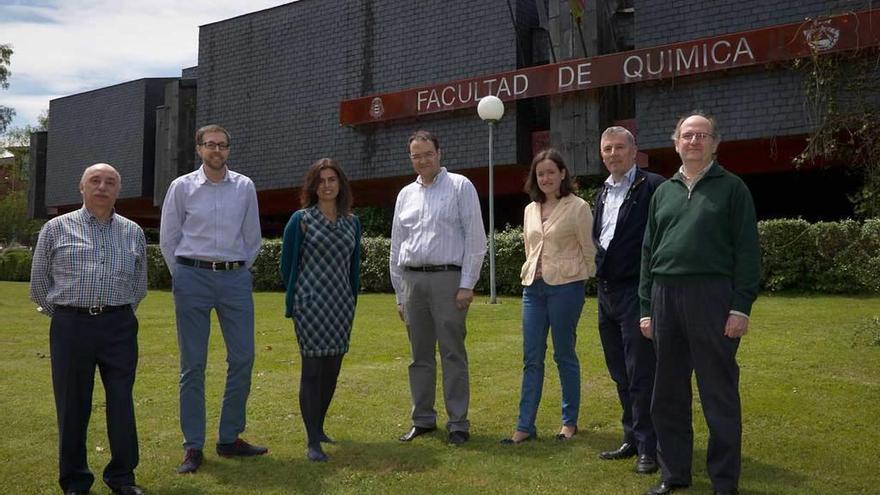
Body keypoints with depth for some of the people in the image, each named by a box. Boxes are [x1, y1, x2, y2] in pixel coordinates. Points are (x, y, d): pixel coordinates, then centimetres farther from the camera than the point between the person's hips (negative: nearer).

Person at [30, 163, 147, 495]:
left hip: (119, 327, 1)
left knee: (122, 403, 3)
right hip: (71, 327, -1)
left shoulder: (133, 233, 11)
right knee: (72, 405, 5)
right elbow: (39, 284, 12)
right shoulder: (56, 228, 5)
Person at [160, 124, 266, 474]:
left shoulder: (245, 187, 7)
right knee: (193, 364, 1)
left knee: (243, 358, 2)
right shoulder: (182, 187, 3)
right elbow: (168, 239, 8)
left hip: (236, 277, 2)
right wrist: (184, 277, 8)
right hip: (193, 277, -2)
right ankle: (192, 446, 9)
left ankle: (229, 438, 16)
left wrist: (239, 271, 11)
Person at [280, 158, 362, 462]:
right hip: (311, 303, -5)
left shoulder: (352, 222, 11)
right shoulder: (300, 220, -2)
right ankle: (313, 442, -2)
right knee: (313, 368, -6)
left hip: (342, 305, 5)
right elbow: (288, 264, 4)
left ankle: (318, 428, 27)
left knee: (332, 369, 10)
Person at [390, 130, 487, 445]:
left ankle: (458, 423, 6)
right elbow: (396, 247, 18)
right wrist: (399, 294, 14)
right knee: (420, 356, 10)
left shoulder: (460, 186, 1)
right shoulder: (405, 195, 15)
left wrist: (467, 285, -10)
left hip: (447, 278, -5)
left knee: (453, 354, -3)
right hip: (413, 280, 5)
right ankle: (423, 419, 21)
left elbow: (475, 238, -4)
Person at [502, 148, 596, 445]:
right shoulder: (530, 210, 12)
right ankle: (525, 426, 8)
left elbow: (589, 250, -2)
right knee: (531, 359, 4)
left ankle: (570, 422, 18)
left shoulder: (577, 207, -6)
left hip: (565, 286, -5)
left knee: (564, 355, 4)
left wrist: (585, 279, 5)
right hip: (533, 287, 5)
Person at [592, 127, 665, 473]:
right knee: (620, 375, 14)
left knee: (641, 375, -4)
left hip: (637, 291, -8)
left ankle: (649, 448, 7)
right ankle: (632, 439, 26)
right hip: (606, 292, 8)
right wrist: (600, 273, 12)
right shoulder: (602, 193, 15)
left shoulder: (652, 186, -9)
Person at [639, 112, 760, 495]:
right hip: (665, 296, 5)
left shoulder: (731, 188, 3)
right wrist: (646, 307, 11)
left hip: (712, 295, -4)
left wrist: (741, 306, -11)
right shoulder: (663, 192, 16)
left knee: (719, 394, 1)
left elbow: (747, 251, -3)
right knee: (668, 394, 10)